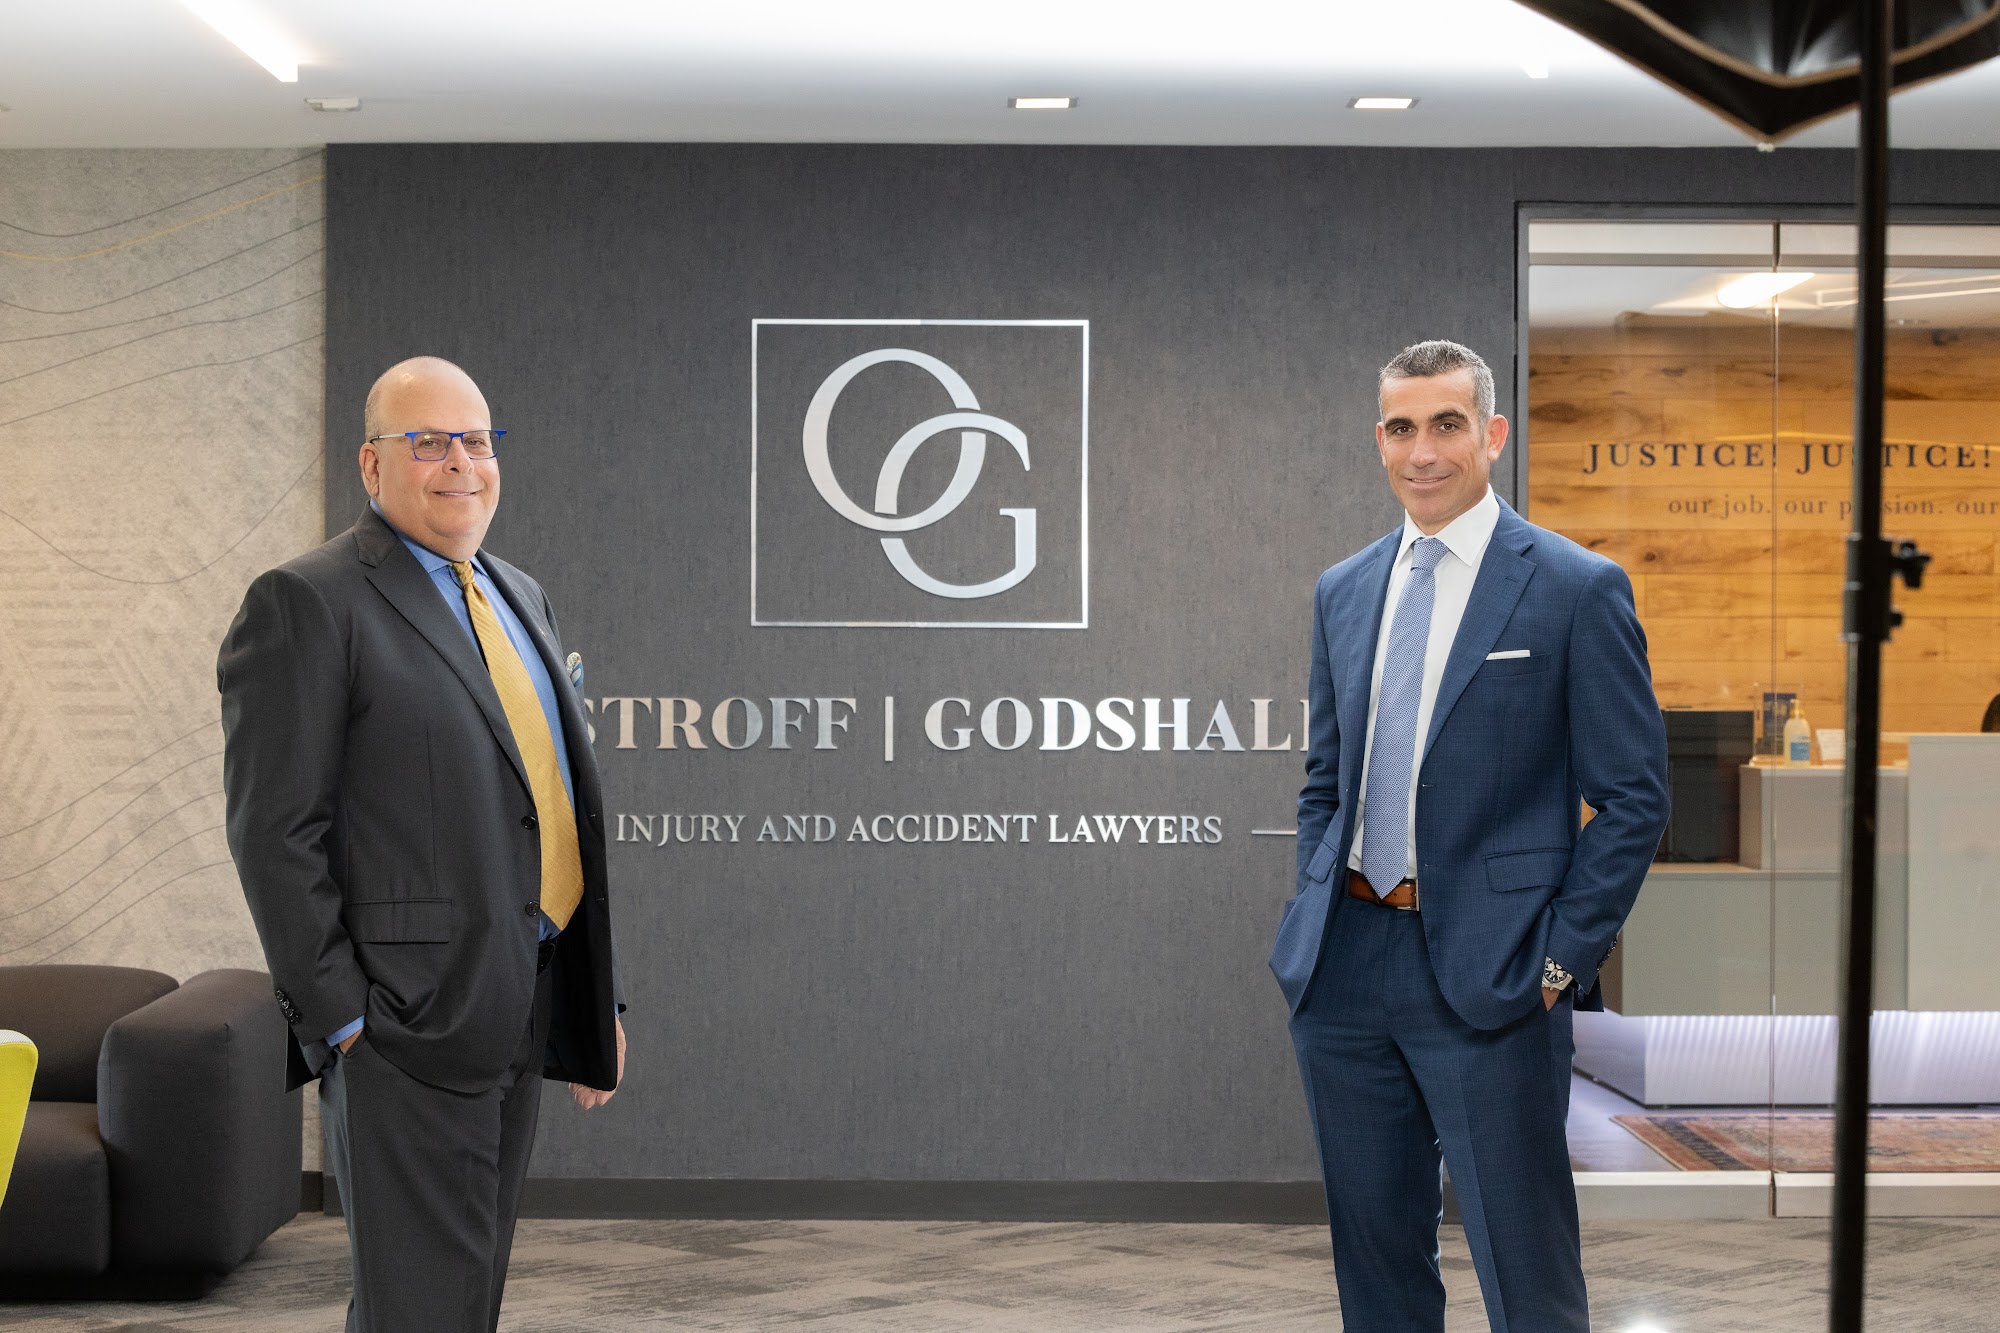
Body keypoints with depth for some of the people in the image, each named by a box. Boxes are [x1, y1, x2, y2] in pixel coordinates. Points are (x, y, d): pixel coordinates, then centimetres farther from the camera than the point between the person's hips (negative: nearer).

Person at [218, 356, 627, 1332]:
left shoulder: (520, 596, 17)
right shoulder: (305, 604, -8)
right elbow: (275, 834, -13)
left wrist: (596, 997, 15)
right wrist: (338, 1018, -16)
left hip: (523, 1014, 8)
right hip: (407, 1027, -8)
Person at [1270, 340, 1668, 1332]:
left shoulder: (1578, 589, -5)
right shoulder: (1343, 591, 12)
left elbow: (1633, 797, -5)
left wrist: (1564, 960, -10)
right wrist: (1316, 916, 10)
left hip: (1489, 977, -5)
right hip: (1344, 960, 5)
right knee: (1374, 1251, 15)